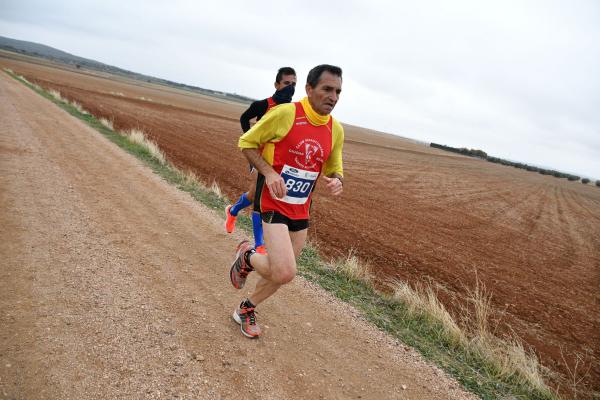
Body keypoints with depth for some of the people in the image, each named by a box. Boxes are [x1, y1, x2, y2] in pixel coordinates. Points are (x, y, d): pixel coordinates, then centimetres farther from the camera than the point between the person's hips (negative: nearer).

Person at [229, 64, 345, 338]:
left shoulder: (336, 130, 2)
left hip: (301, 211, 6)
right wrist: (269, 171, -21)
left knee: (281, 274, 16)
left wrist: (336, 181, -10)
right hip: (274, 203, -6)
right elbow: (246, 142, -6)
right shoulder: (285, 113, -15)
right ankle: (247, 257, 12)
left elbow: (334, 169, 14)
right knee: (284, 273, -21)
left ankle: (246, 310, 42)